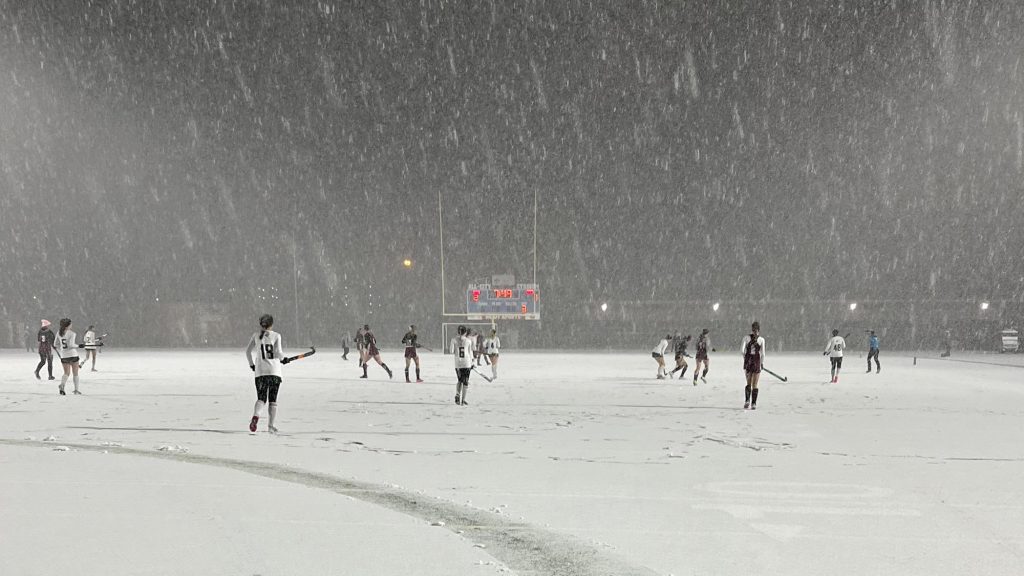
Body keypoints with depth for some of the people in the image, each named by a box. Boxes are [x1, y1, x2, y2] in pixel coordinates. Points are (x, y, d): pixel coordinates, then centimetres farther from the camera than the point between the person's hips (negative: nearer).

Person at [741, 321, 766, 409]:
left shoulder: (746, 338, -1)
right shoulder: (761, 339, -3)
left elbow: (742, 349, -8)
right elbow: (762, 353, -5)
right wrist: (762, 363, 6)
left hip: (748, 362, 1)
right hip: (757, 362, -1)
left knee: (748, 383, 15)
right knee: (755, 385, 5)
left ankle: (747, 401, -3)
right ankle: (753, 404, 1)